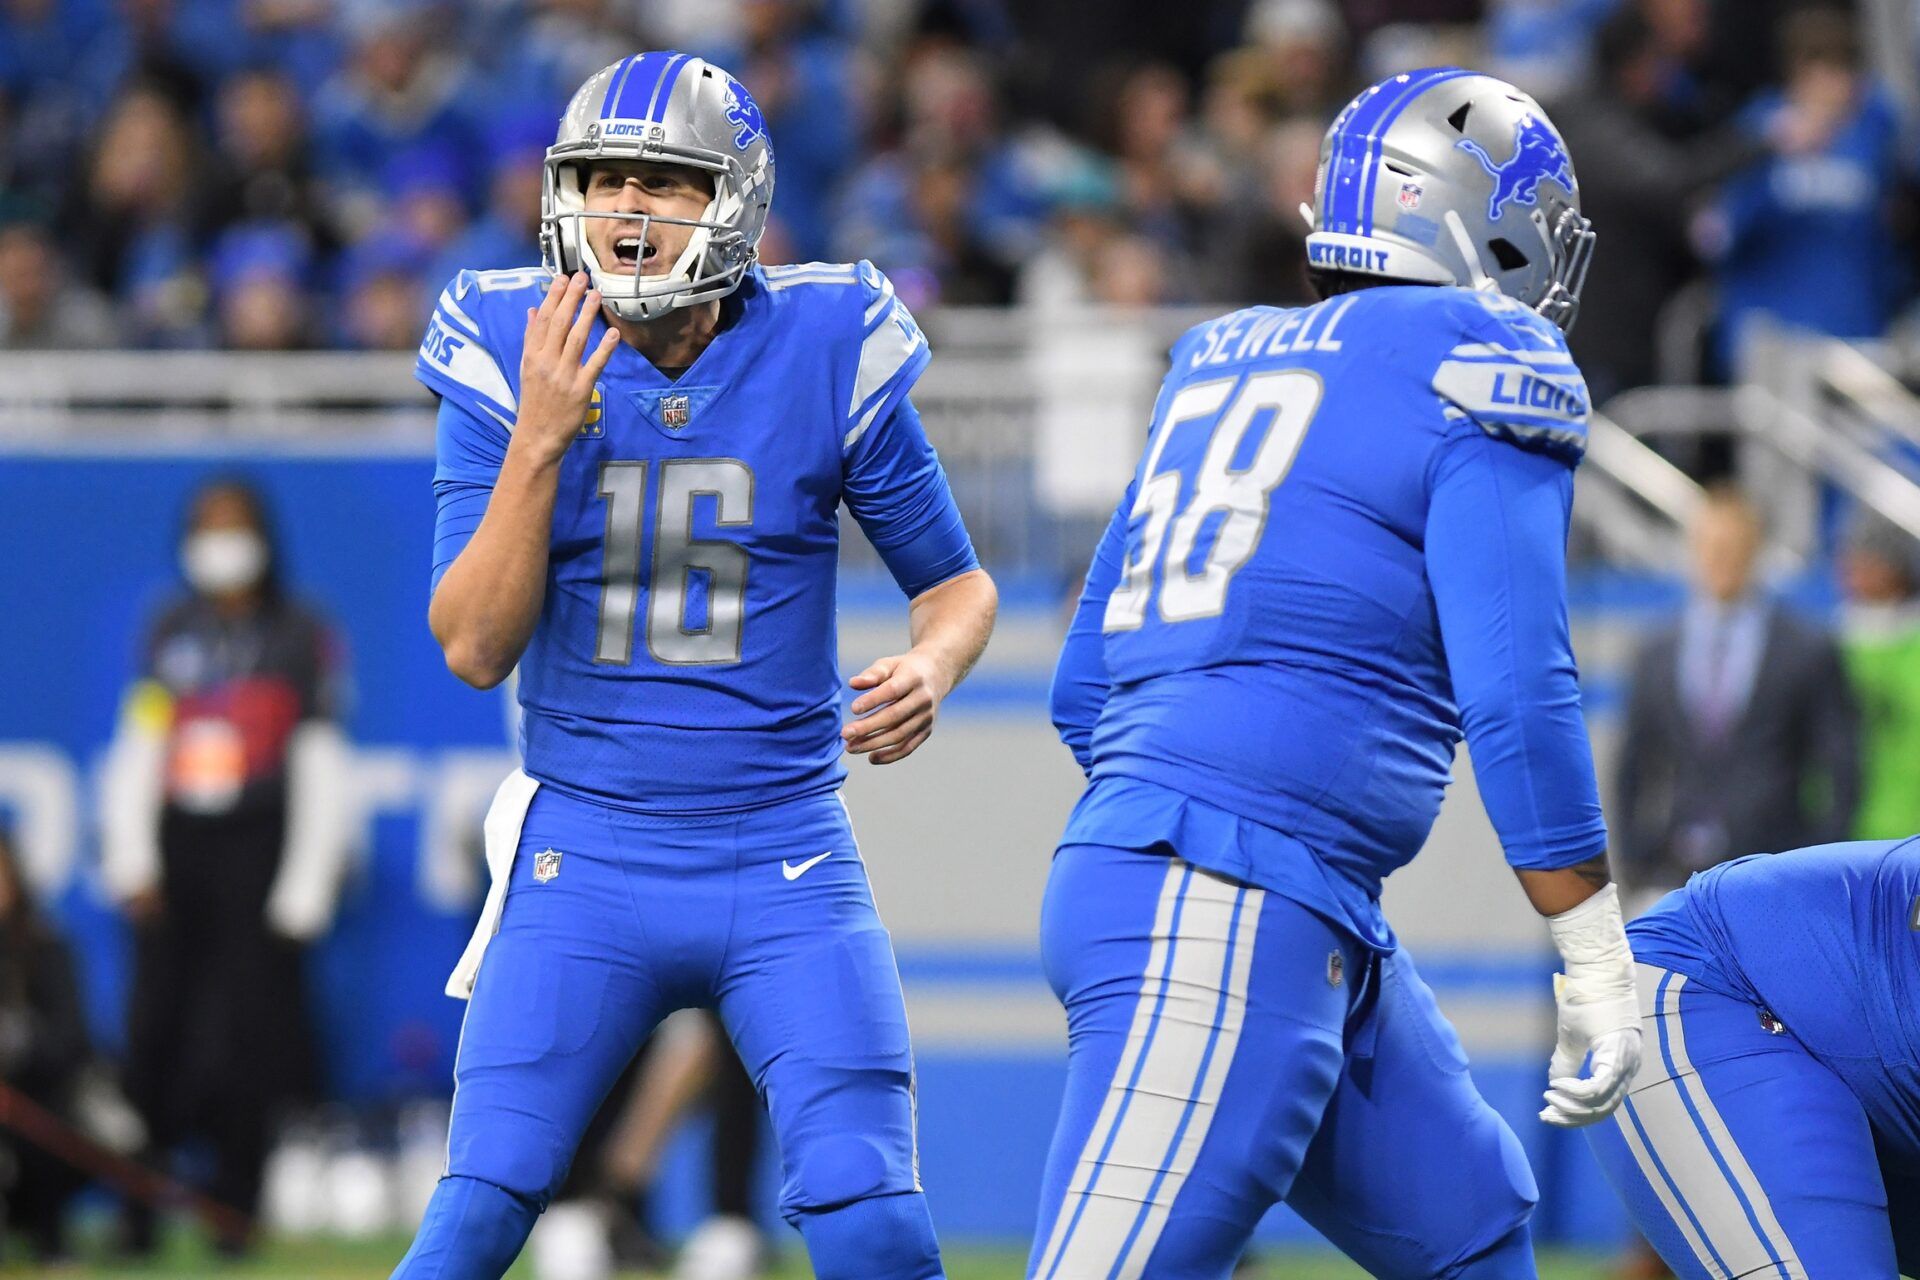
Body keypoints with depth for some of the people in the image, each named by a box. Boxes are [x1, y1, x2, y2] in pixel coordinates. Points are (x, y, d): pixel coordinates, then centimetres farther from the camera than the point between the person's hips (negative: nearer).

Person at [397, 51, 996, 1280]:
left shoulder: (822, 356, -6)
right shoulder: (514, 361, -5)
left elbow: (956, 583, 7)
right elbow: (474, 648, -10)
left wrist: (929, 670, -16)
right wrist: (541, 440, -21)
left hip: (786, 866, 0)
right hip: (584, 852, 0)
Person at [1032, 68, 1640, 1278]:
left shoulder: (1227, 362, 19)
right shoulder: (1484, 374, -4)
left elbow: (1084, 689, 22)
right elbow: (1517, 697, -12)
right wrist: (1600, 969, -6)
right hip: (1230, 915, -9)